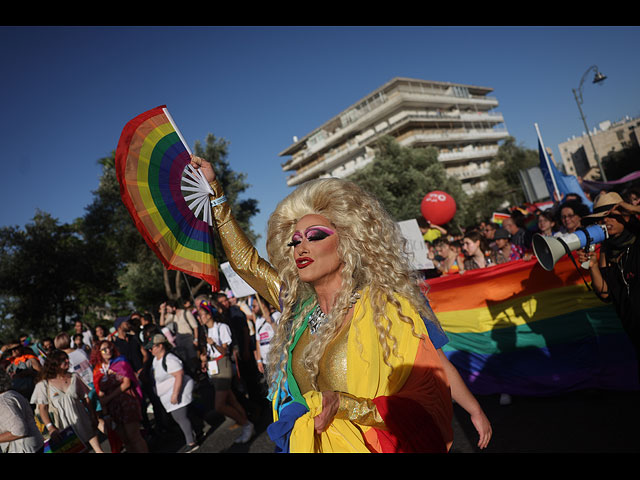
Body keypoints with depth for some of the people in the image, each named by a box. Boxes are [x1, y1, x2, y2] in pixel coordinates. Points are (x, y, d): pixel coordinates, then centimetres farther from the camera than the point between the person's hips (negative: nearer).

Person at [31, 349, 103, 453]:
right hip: (62, 426, -2)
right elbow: (42, 408, -5)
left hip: (80, 420, 2)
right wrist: (50, 427, -13)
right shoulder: (44, 384, -4)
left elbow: (85, 398, 8)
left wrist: (93, 416, 5)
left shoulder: (74, 377, 5)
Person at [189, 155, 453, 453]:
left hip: (366, 445, -5)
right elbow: (244, 260, 8)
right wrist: (213, 189, 9)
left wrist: (345, 405, -29)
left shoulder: (387, 309, -15)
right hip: (304, 443, 5)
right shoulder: (299, 306, 1)